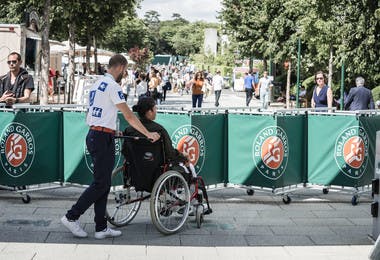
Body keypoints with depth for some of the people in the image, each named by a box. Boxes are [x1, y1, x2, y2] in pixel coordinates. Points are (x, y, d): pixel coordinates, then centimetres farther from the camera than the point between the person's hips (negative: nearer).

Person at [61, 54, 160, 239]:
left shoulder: (96, 85, 17)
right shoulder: (113, 86, -11)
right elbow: (129, 116, -14)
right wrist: (148, 134, -9)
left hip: (93, 135, 10)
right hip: (103, 138, -10)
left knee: (103, 183, 10)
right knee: (101, 183, -5)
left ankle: (101, 227, 11)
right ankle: (71, 217, -1)